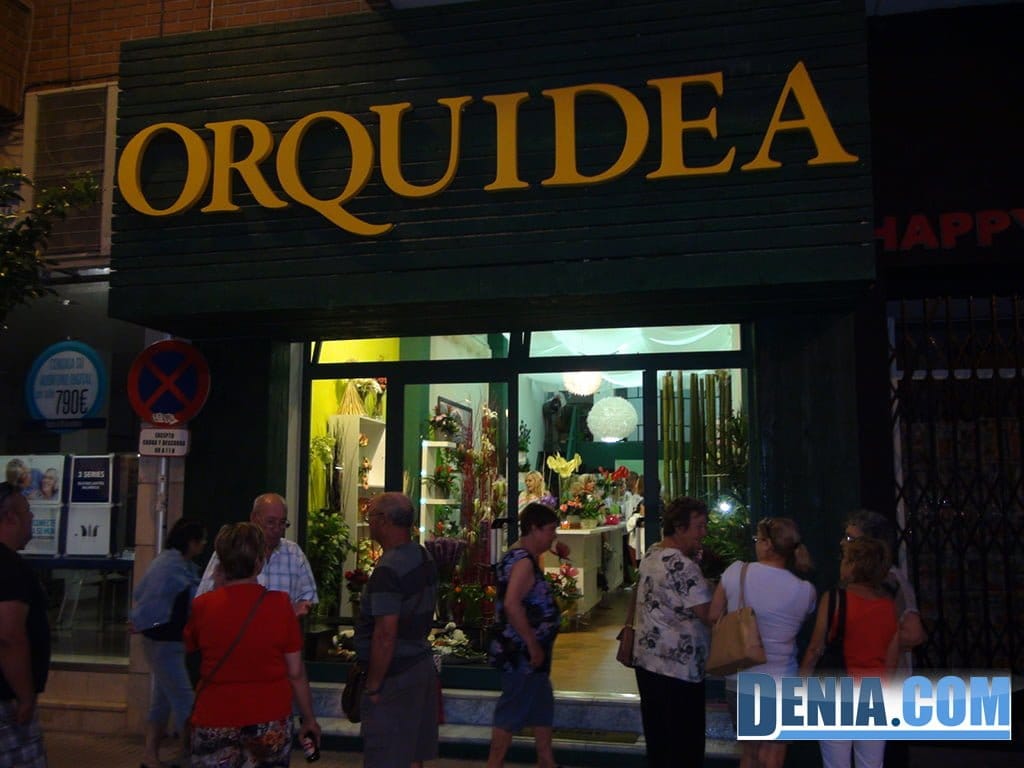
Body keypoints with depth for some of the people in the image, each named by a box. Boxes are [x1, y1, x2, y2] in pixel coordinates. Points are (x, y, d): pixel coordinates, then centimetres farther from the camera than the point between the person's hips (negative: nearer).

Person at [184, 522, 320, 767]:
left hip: (214, 722, 1)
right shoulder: (280, 604, -12)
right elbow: (296, 673, -8)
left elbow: (189, 646, 13)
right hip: (270, 720, 0)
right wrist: (309, 719, 6)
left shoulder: (202, 605, -9)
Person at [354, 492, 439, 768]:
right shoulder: (424, 557, 7)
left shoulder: (388, 569, -22)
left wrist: (373, 686, -17)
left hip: (395, 675, -9)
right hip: (423, 664, 9)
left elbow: (385, 635, -24)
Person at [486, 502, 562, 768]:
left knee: (542, 706, 18)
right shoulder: (523, 560, -21)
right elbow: (511, 604, -34)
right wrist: (533, 645, -28)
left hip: (525, 651, 10)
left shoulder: (520, 557, 12)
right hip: (522, 652, -10)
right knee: (512, 711, 0)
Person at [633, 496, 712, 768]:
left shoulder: (651, 554, 7)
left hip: (648, 661, 9)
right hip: (679, 667, -9)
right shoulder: (682, 566, -21)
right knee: (686, 745, 3)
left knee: (657, 739, 17)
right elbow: (709, 615, -22)